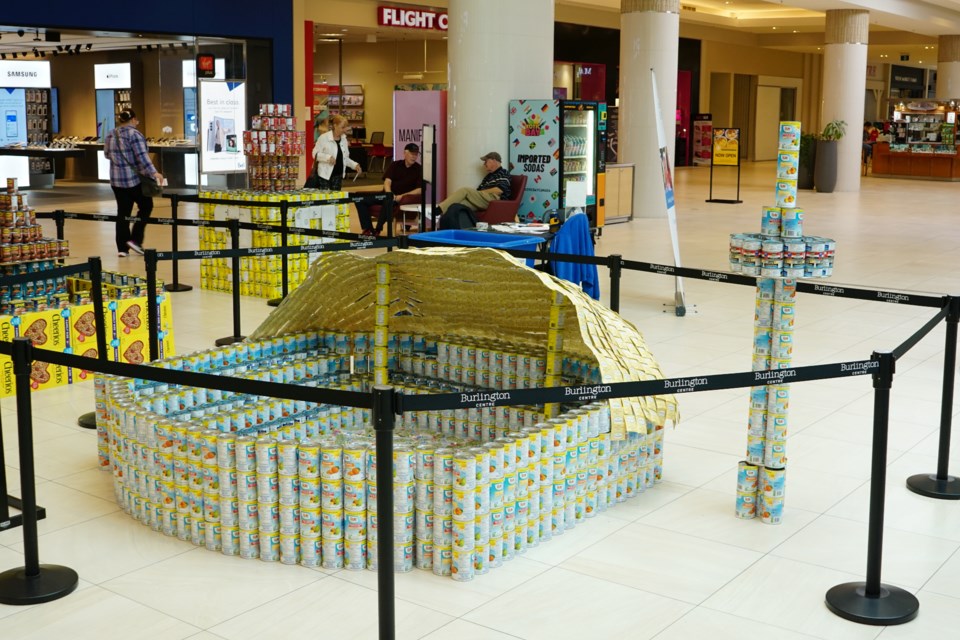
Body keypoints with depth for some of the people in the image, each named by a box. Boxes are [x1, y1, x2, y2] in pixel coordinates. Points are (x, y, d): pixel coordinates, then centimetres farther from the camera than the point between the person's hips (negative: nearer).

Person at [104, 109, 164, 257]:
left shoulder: (111, 135, 8)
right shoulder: (134, 134, -12)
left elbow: (107, 154, 17)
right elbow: (142, 156, -20)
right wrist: (154, 172, -23)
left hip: (116, 180, 6)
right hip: (134, 179, -6)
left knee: (123, 212, 9)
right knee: (146, 206, 11)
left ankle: (122, 248, 6)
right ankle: (135, 239, 0)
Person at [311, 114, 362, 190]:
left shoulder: (344, 139, 8)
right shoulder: (324, 138, -11)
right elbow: (315, 154, -9)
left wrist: (355, 165, 1)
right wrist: (328, 157, -24)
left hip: (338, 175, 6)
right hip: (325, 174, -6)